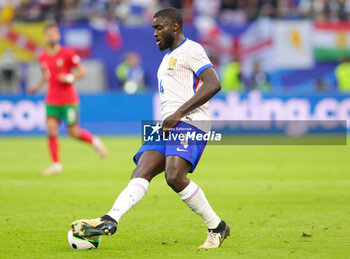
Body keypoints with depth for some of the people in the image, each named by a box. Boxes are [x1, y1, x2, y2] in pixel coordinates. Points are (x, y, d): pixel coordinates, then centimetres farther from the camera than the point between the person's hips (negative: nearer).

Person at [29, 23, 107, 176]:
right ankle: (56, 164, -3)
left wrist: (70, 78, -22)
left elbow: (82, 72, -4)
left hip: (69, 100, -4)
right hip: (52, 100, 4)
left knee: (74, 133, 0)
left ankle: (94, 141, 30)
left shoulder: (67, 54, -8)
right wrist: (38, 87, 5)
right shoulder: (43, 57, 6)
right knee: (51, 130, -10)